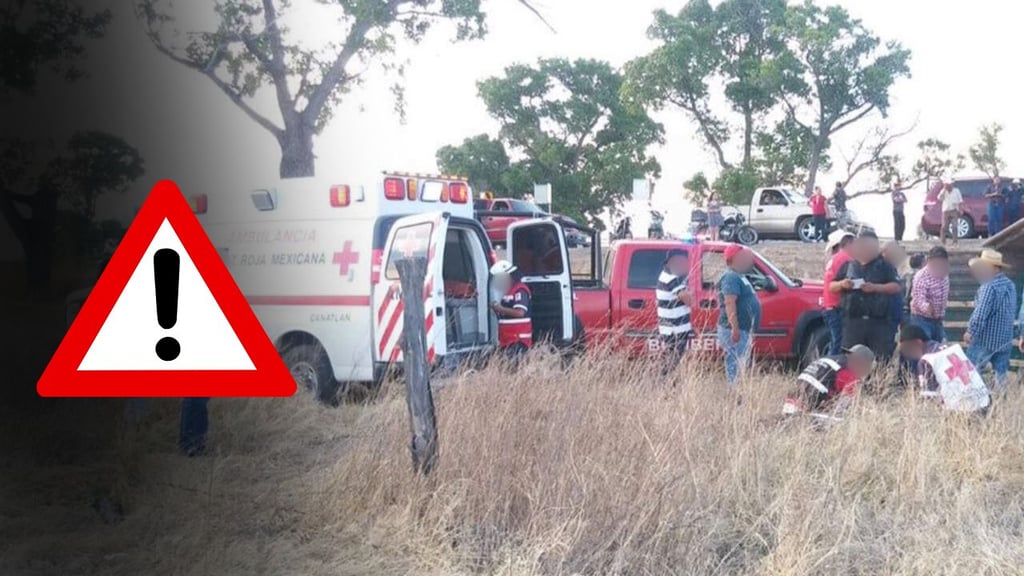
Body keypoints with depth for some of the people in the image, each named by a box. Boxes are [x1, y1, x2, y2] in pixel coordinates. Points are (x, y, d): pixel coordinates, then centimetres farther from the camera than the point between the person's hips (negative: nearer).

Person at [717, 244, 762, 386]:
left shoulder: (739, 277, 18)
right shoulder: (731, 277, -14)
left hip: (743, 330, 11)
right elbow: (730, 303, -24)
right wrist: (735, 328, -29)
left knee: (742, 366, 15)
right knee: (736, 367, -10)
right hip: (735, 331, -11)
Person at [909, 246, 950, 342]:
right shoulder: (921, 277, -22)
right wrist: (926, 307, -52)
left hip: (937, 320, 7)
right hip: (922, 319, -7)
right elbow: (919, 299, -32)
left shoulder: (944, 275, 3)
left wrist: (942, 314, 20)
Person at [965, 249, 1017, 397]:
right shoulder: (1010, 284, 9)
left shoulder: (989, 286, -19)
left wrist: (970, 332, -12)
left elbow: (980, 313, -23)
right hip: (1005, 339, 8)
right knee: (1001, 373, 11)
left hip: (985, 339, -8)